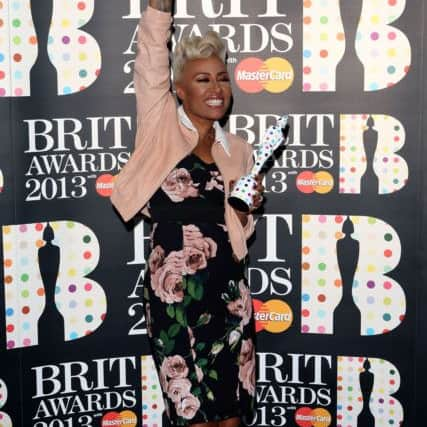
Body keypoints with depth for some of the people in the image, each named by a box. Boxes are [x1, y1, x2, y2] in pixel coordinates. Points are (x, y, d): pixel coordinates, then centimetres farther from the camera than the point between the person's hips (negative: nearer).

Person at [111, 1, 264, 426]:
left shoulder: (238, 151, 11)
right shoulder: (160, 127, 0)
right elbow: (152, 57, -13)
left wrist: (246, 209, -1)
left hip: (228, 289, 4)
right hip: (174, 291, -4)